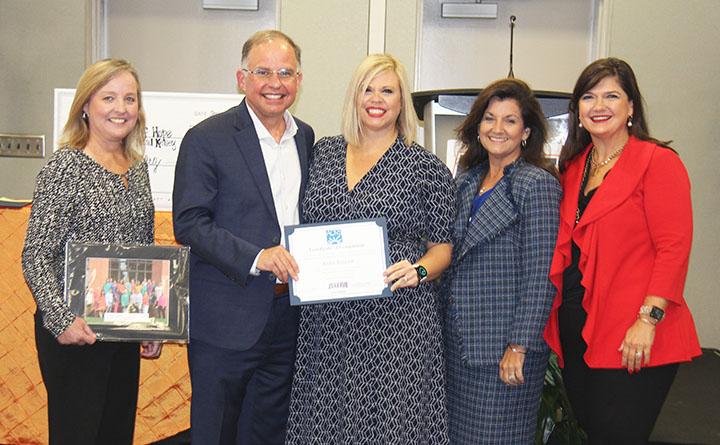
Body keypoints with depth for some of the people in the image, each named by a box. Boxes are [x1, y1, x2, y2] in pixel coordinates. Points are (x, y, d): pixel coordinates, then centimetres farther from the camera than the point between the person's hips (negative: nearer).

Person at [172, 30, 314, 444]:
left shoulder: (306, 137, 9)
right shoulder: (206, 139, -10)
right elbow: (189, 224, -14)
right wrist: (254, 257, -24)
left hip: (290, 314, 6)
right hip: (227, 318, -5)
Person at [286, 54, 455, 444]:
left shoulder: (427, 169, -1)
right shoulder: (324, 152, 10)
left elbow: (443, 246, 4)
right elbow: (304, 228, 18)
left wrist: (417, 271, -15)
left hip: (397, 323, -3)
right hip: (325, 320, 4)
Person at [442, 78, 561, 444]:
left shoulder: (537, 183, -10)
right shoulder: (468, 180, 11)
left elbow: (540, 275, -14)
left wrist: (519, 346, -16)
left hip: (503, 345, -7)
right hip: (457, 338, 7)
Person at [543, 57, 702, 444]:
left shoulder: (658, 162, -7)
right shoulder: (573, 167, 13)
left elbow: (674, 248, -13)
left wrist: (648, 319, -20)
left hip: (633, 339, -6)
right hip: (575, 328, 7)